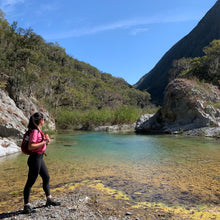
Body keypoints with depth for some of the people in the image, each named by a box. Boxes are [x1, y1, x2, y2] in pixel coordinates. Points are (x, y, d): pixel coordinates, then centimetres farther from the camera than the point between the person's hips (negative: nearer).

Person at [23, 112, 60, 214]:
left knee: (46, 178, 18)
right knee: (30, 182, 1)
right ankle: (26, 206, 13)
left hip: (40, 158, 10)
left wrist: (45, 139, 5)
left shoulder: (38, 130, 10)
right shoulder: (34, 131, -19)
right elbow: (30, 147, -25)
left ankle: (49, 200, 32)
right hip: (35, 158, -10)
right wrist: (44, 142, -21)